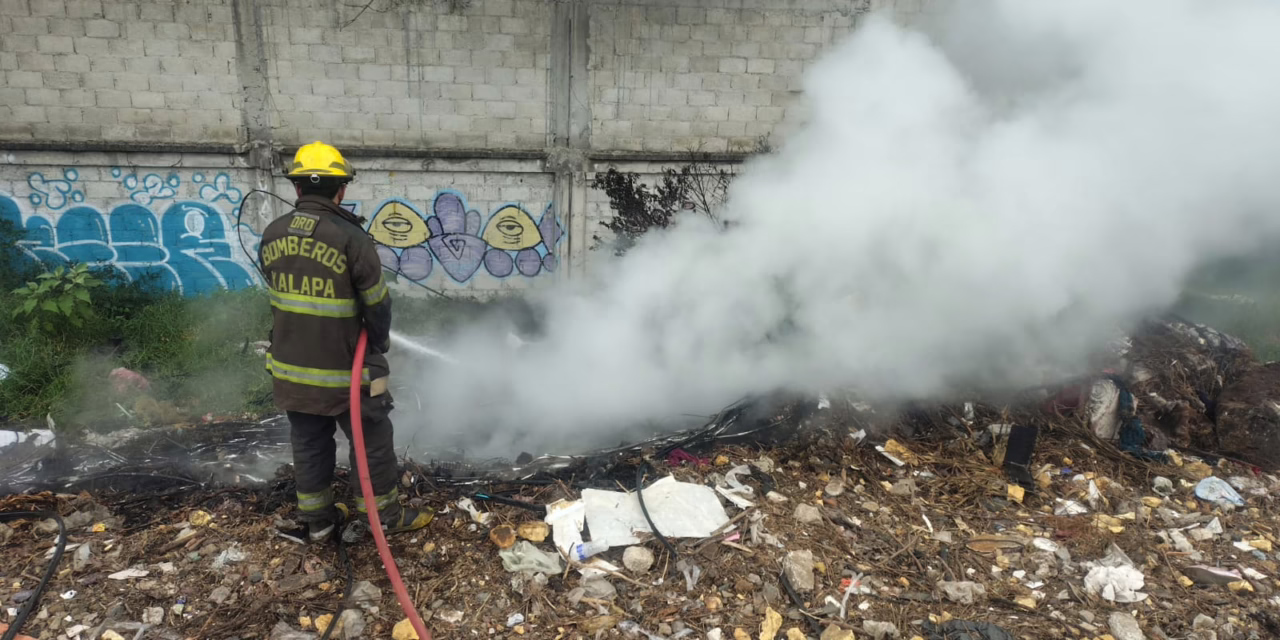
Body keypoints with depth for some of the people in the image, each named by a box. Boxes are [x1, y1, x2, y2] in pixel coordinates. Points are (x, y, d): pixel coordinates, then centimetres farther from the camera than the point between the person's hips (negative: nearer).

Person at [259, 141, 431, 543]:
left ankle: (317, 520, 33)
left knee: (308, 443, 19)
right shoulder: (349, 237, -19)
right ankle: (386, 515, 25)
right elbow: (377, 302, -13)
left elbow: (279, 291, 9)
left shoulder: (272, 234, 0)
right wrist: (379, 341, 6)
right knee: (373, 440, 11)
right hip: (342, 371, -6)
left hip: (290, 367, 6)